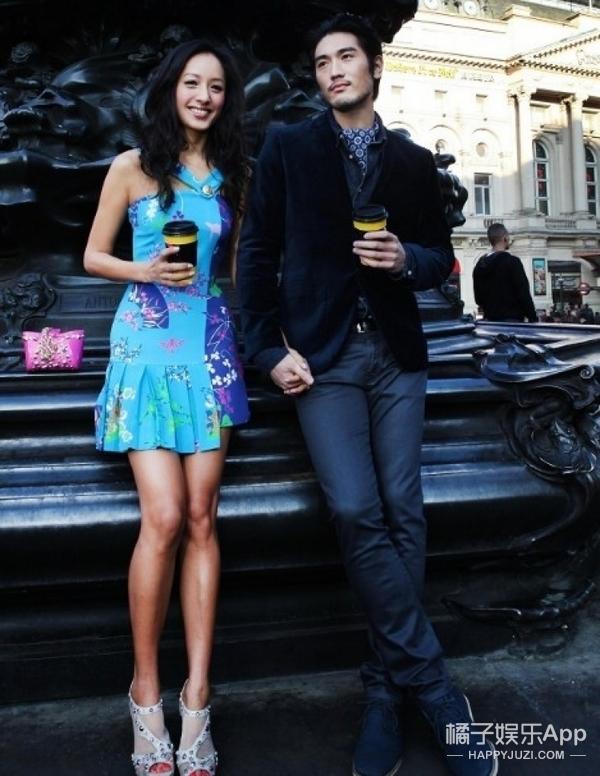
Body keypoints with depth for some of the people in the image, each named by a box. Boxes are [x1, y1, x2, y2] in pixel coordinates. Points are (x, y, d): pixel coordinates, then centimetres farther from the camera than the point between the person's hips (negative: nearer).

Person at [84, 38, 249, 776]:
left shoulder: (232, 174, 14)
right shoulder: (132, 166, 5)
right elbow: (92, 256, 8)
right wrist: (144, 271, -11)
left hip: (211, 346, 3)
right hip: (147, 346, -3)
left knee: (201, 519, -3)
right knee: (164, 517, -13)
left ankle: (196, 699, 5)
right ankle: (146, 692, 6)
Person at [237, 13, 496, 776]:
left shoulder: (414, 160, 14)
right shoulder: (286, 146, 9)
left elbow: (441, 253, 17)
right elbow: (257, 251, 4)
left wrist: (407, 259, -7)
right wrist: (270, 348, -5)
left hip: (397, 353, 2)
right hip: (323, 354, -2)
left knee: (401, 513, -4)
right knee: (357, 512, -15)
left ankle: (386, 692, 10)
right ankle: (431, 682, 1)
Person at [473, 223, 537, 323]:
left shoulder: (479, 265, 10)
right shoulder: (512, 261, -11)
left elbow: (478, 297, 15)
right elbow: (524, 294, -13)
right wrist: (533, 318, -8)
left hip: (489, 319, 7)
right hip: (512, 320, -7)